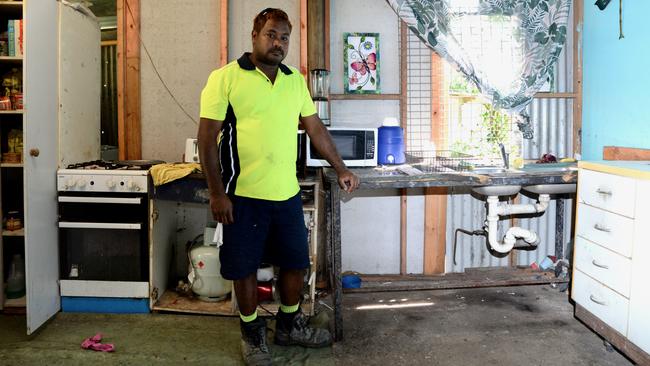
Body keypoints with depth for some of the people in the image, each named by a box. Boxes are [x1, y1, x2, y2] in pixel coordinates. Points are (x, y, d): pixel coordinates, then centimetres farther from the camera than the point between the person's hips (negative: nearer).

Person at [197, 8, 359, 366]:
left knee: (296, 263, 15)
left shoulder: (296, 80, 9)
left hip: (287, 194, 5)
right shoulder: (225, 78, -7)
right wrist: (217, 193, -13)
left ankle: (289, 325, 38)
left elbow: (315, 127, 15)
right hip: (243, 196, -5)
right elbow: (207, 138, -9)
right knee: (245, 268, 9)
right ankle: (252, 334, 31)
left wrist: (341, 169, 14)